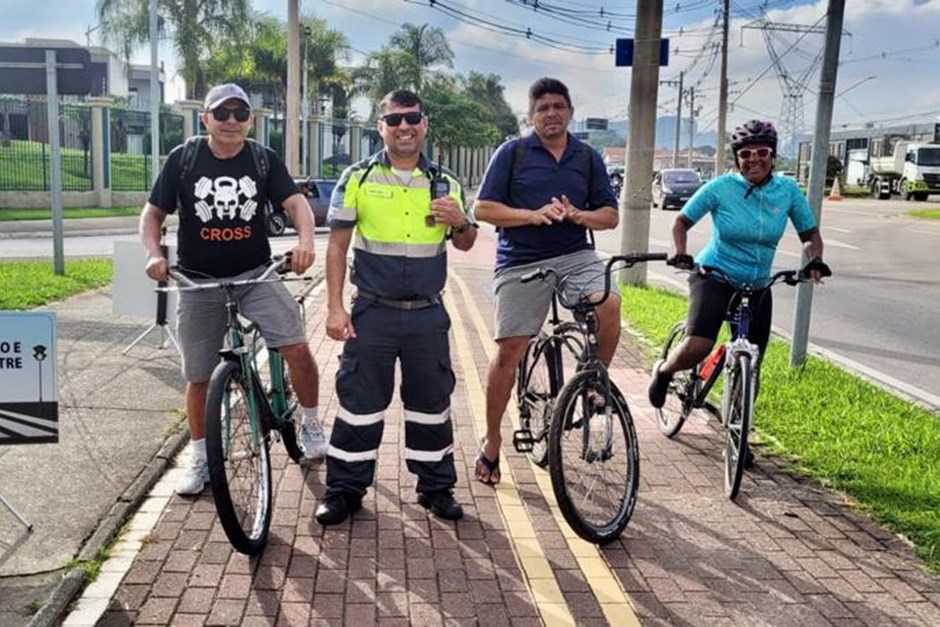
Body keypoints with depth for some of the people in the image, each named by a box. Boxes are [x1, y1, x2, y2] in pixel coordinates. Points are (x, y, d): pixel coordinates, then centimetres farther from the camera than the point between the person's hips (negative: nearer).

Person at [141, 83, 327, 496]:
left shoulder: (264, 160, 0)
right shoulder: (182, 159, -2)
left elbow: (295, 202, -9)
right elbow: (153, 214, 3)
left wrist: (305, 239, -29)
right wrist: (153, 253, -16)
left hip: (256, 275, 0)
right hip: (198, 282, 0)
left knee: (298, 349, -17)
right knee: (198, 378, 8)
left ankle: (311, 426, 8)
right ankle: (200, 458, 27)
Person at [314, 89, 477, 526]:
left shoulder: (444, 183, 7)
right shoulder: (358, 178, -1)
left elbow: (465, 244, 14)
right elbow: (337, 245, 0)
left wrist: (460, 222, -10)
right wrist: (335, 307, -8)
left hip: (428, 314, 2)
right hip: (373, 312, -2)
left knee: (431, 400, 10)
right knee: (359, 400, 4)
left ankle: (436, 487, 24)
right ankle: (345, 489, 17)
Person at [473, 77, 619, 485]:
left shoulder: (588, 158, 11)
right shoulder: (512, 153, 3)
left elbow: (610, 216, 10)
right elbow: (483, 209, -2)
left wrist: (578, 215, -11)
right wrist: (533, 215, -15)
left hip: (575, 256, 2)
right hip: (522, 263, -2)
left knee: (609, 306, -28)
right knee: (509, 353, -1)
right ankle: (491, 442, 15)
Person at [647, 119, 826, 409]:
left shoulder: (788, 190, -4)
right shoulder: (720, 187, -11)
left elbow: (810, 234, 5)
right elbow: (682, 222, -2)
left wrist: (815, 260, -16)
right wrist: (680, 254, -20)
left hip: (757, 286, 4)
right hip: (714, 276, -3)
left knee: (750, 368, 5)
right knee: (697, 348, -24)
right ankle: (663, 371, 10)